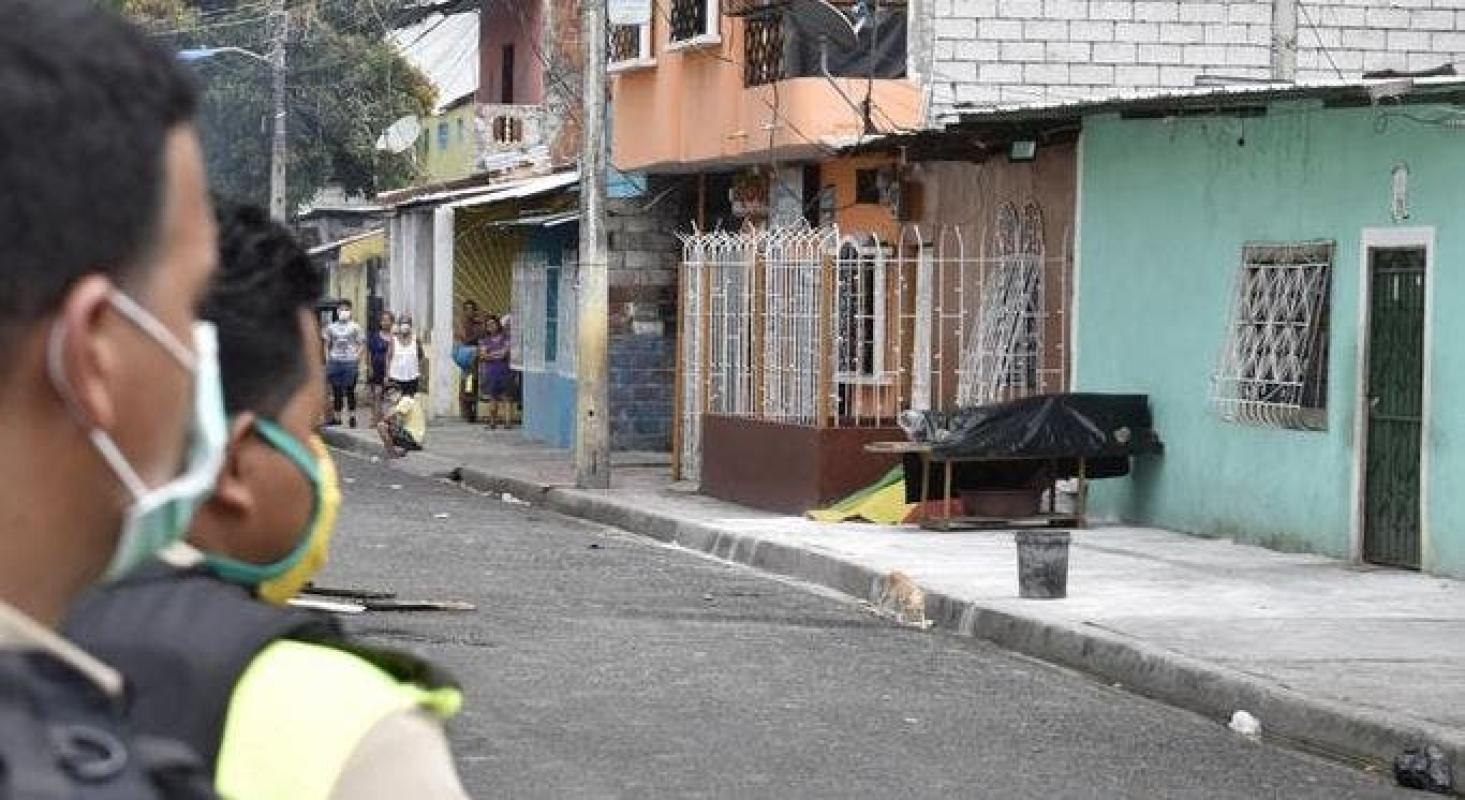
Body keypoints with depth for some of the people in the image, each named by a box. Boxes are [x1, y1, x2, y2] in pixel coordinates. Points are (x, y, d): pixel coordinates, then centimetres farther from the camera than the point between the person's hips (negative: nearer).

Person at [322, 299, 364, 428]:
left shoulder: (355, 327, 2)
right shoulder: (331, 327, 9)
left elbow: (361, 344, 2)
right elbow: (327, 345, 14)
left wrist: (357, 358, -9)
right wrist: (327, 360, 4)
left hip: (350, 362, -3)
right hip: (334, 362, 3)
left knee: (350, 391, 2)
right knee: (336, 392, 7)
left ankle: (352, 417, 10)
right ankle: (336, 417, 13)